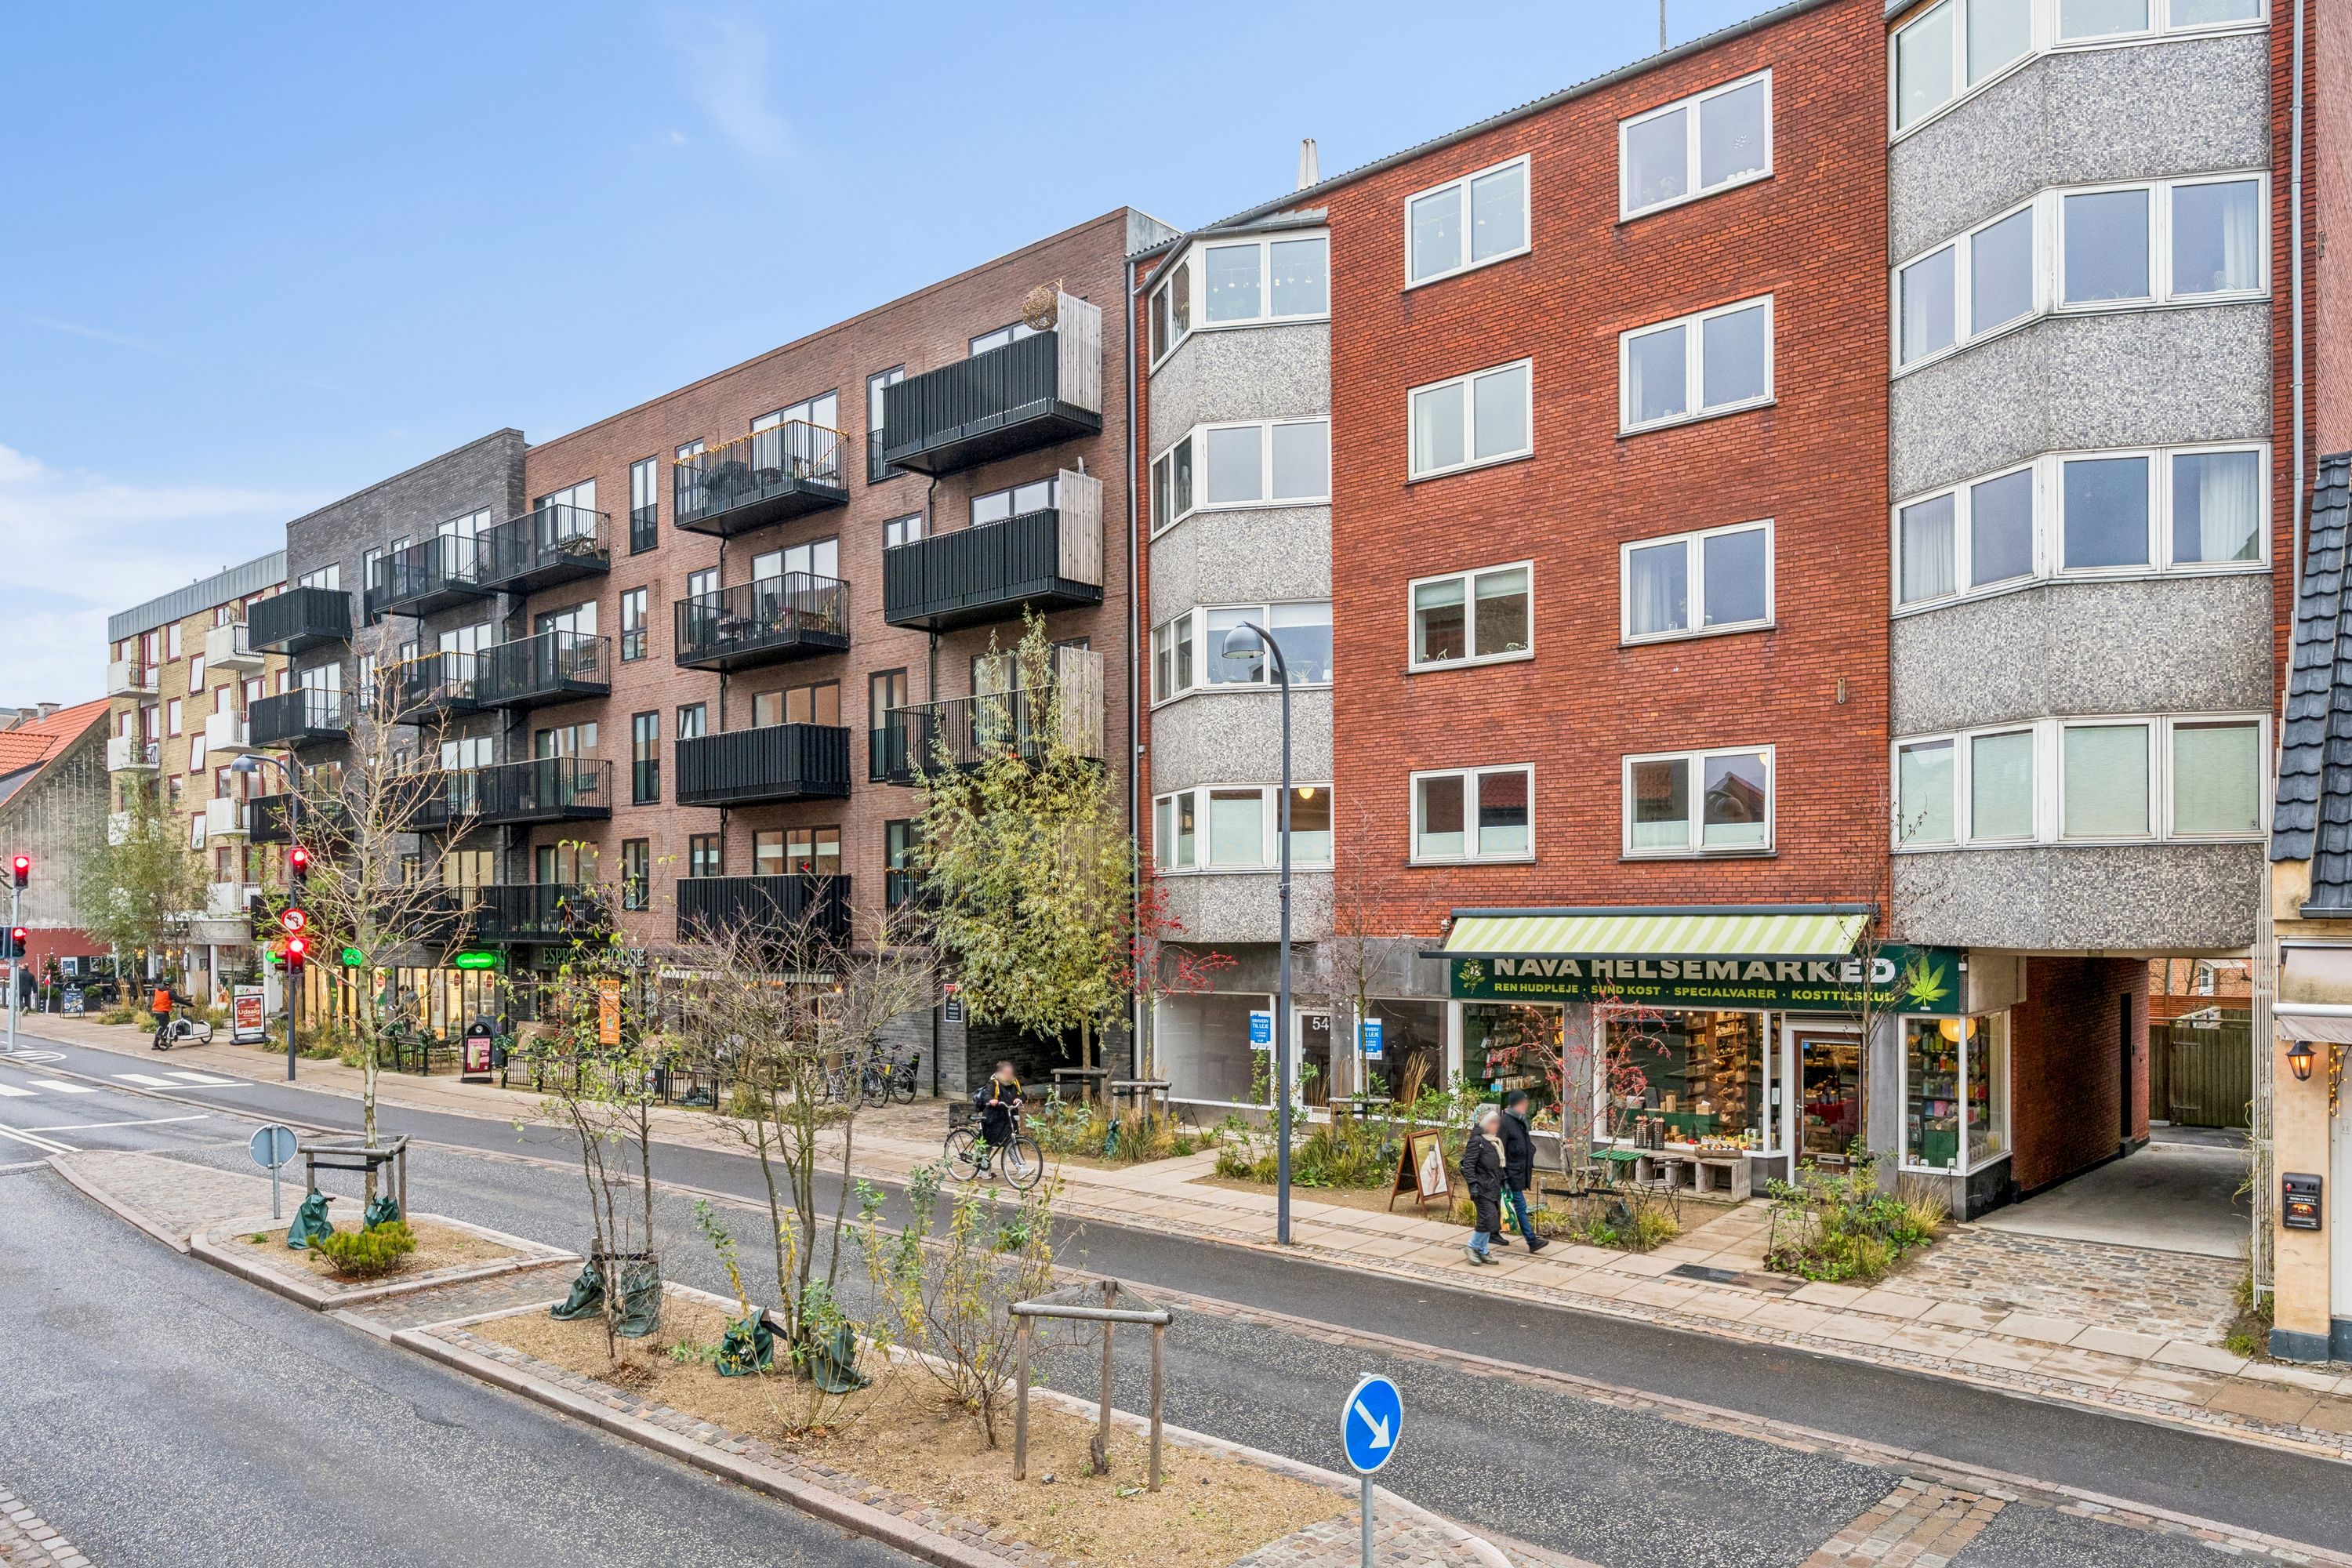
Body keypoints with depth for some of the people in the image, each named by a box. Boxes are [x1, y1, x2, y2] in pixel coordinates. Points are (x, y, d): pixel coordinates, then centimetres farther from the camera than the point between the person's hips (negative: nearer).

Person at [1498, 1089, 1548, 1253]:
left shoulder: (1521, 1121, 13)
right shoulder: (1505, 1122, -16)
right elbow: (1500, 1152, -18)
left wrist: (1530, 1171, 21)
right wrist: (1504, 1176, -19)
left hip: (1520, 1172, 9)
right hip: (1512, 1173, -9)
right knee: (1520, 1206, -7)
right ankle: (1532, 1241, -6)